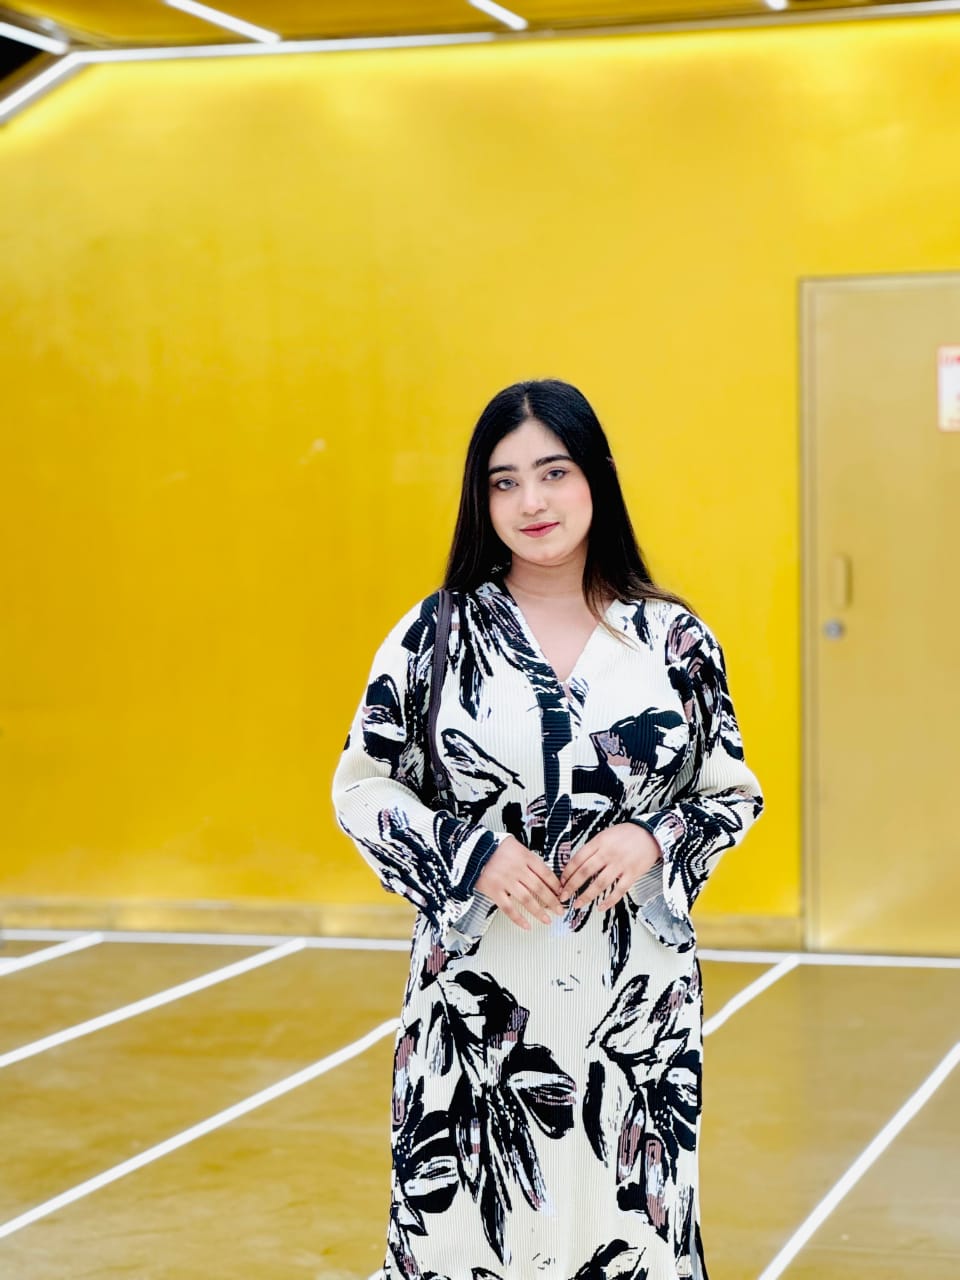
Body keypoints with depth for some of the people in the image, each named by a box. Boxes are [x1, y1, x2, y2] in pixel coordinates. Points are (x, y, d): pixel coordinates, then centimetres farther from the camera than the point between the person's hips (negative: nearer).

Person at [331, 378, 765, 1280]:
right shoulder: (435, 634, 1)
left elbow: (733, 792, 10)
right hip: (481, 988, -1)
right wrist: (472, 852, -12)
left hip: (637, 995, 1)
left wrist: (653, 838, -10)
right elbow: (361, 789, 4)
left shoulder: (674, 639, 3)